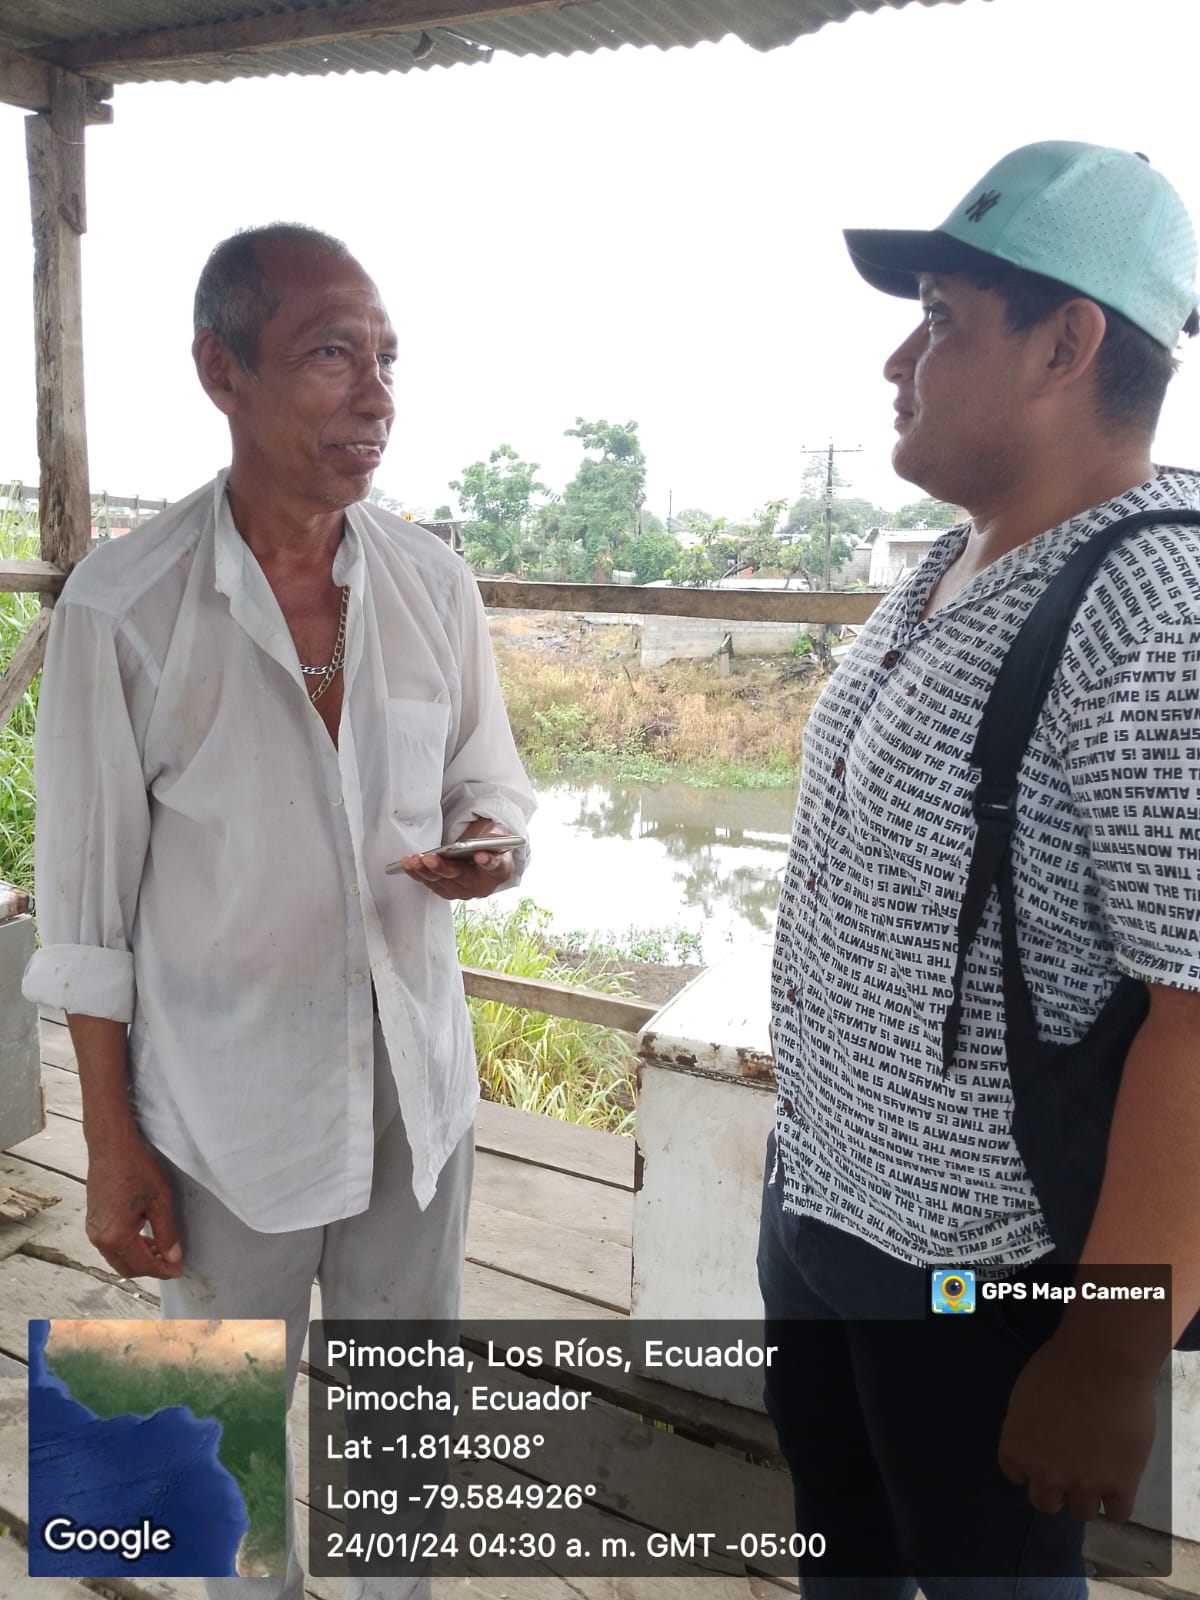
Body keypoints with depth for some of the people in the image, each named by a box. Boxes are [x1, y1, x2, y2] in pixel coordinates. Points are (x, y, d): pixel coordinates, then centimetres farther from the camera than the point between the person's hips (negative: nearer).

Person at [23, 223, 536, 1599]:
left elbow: (489, 778, 8)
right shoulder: (122, 606, -14)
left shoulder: (436, 582, -4)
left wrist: (495, 844, -16)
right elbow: (89, 907, -9)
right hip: (226, 1108, -3)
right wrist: (113, 1148, -6)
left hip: (416, 1076, 4)